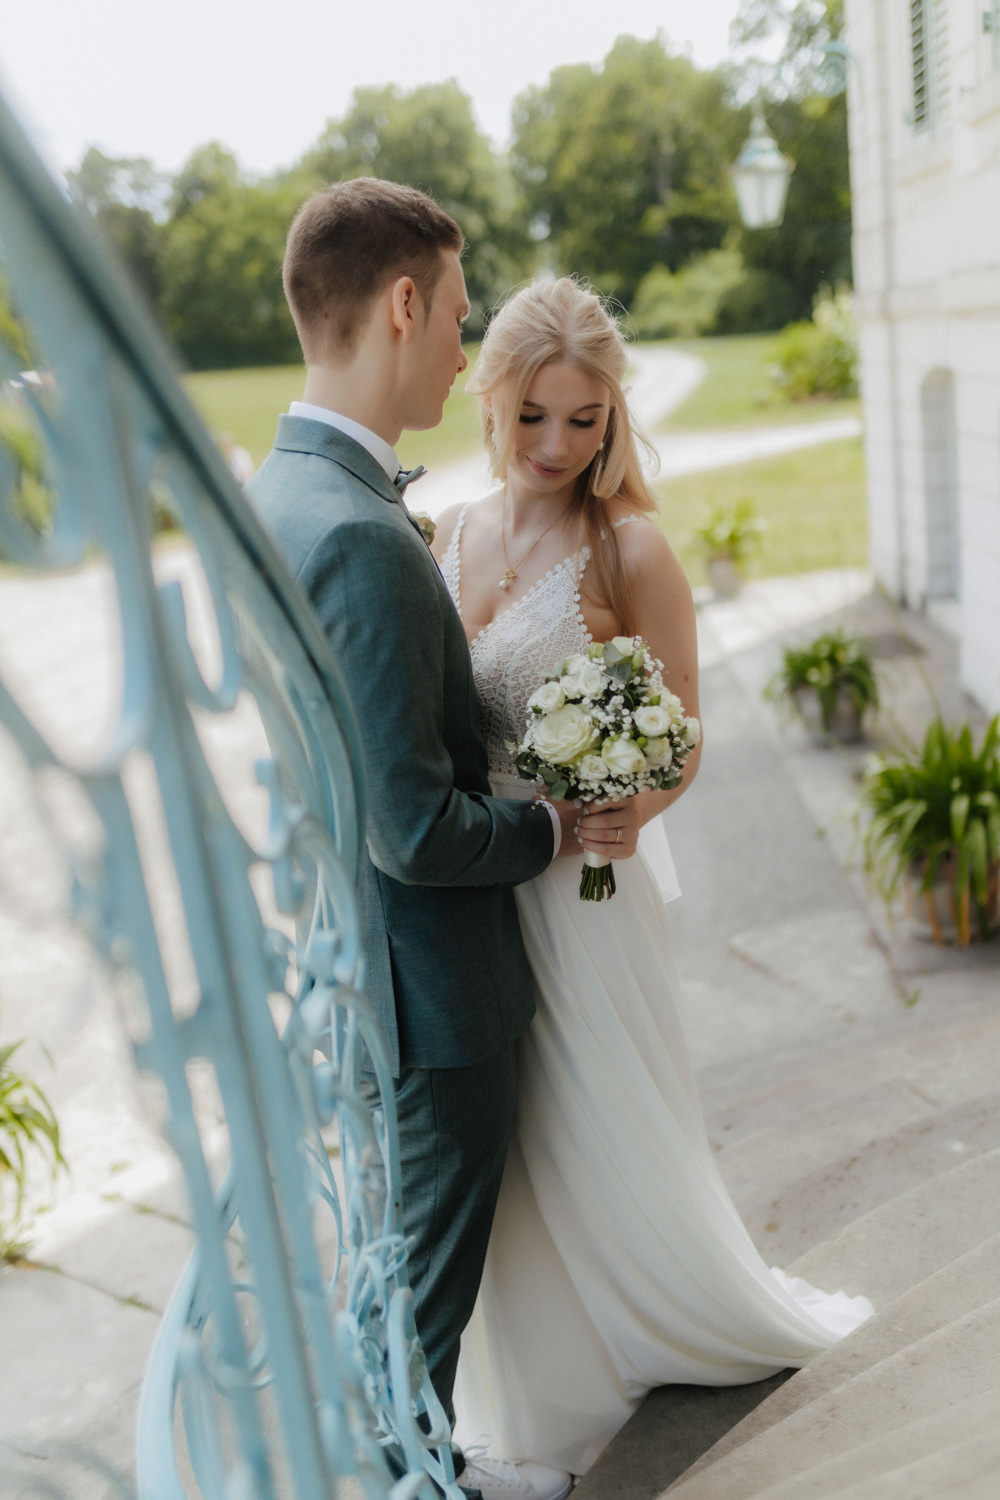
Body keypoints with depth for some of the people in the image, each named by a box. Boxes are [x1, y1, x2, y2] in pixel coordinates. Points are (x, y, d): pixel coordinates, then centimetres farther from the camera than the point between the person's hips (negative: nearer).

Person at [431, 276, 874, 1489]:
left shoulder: (628, 552, -11)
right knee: (504, 1148, 17)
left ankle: (724, 1316, 43)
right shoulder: (446, 537, 4)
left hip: (578, 897, -5)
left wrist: (610, 813, -28)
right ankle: (550, 1381, 44)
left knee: (605, 1134, 11)